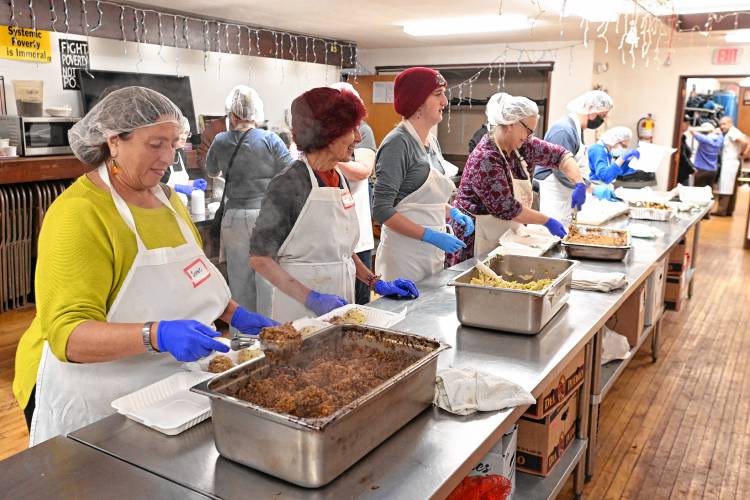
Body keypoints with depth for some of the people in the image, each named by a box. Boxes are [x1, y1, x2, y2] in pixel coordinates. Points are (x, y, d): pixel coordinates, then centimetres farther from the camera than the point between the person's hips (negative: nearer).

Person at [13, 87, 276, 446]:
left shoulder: (166, 197, 5)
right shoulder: (77, 214, -20)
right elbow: (68, 334, -26)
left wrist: (233, 313, 4)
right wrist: (155, 335, -40)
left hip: (171, 385, 7)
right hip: (96, 400, -7)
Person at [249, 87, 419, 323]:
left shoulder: (340, 179, 5)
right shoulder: (289, 185, -16)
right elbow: (260, 257, -14)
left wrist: (376, 283, 5)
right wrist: (312, 298, -21)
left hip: (339, 304, 7)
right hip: (301, 310, -7)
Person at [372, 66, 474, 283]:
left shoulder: (432, 142, 9)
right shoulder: (398, 142, -15)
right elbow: (382, 210, -18)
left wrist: (453, 212, 4)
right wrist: (431, 236, -20)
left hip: (433, 254, 8)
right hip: (405, 255, -8)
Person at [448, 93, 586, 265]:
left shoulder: (522, 146, 2)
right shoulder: (485, 158, -23)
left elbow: (559, 154, 11)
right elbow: (506, 208, -23)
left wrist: (579, 184, -5)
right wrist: (547, 221, -15)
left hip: (506, 234, 8)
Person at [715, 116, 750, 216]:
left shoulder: (732, 132, -12)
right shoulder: (731, 133, 16)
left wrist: (741, 153, -12)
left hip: (730, 163, -10)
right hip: (731, 163, 10)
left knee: (725, 188, -10)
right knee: (731, 188, 11)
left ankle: (721, 210, -11)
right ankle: (729, 210, 15)